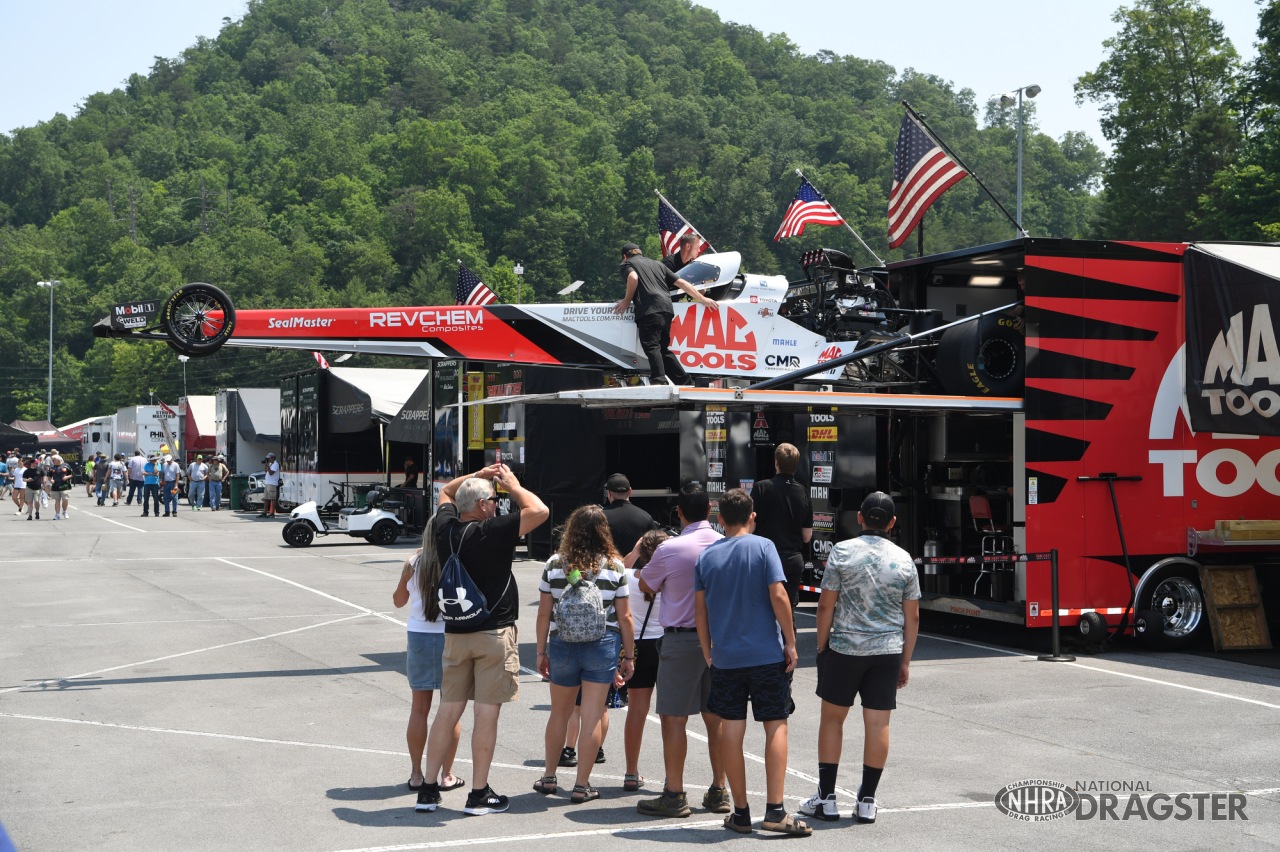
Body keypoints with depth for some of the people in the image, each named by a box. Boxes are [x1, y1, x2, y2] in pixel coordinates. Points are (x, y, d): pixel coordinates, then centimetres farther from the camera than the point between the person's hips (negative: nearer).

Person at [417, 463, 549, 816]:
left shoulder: (445, 529, 2)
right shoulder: (492, 532, -16)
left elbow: (445, 492, 23)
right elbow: (540, 511, -17)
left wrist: (479, 475, 17)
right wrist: (512, 483, -4)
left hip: (455, 633, 6)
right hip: (493, 633, -6)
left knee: (448, 712, 11)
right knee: (486, 714, 1)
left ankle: (429, 790, 14)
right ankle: (479, 794, 5)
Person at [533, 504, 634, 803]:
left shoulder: (554, 564, -1)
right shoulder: (615, 567, -4)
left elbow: (544, 614, 1)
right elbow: (624, 617, -2)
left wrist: (541, 652, 10)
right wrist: (629, 656, 7)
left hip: (562, 645, 2)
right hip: (602, 646, -2)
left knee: (559, 713, 16)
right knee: (591, 717, 3)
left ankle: (549, 777, 26)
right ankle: (582, 785, 6)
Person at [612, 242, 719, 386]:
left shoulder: (627, 264, 16)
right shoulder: (657, 264, 32)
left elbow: (633, 278, -9)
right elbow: (681, 283, 26)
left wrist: (627, 301, 2)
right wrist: (703, 299, 26)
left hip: (649, 309, -6)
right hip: (667, 308, 6)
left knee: (651, 346, -12)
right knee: (663, 348, 15)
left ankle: (659, 380, -28)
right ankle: (684, 381, 10)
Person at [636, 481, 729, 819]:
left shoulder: (669, 549, -13)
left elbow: (646, 586, 4)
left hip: (682, 639, -5)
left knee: (674, 718, 2)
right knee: (715, 717, 12)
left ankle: (674, 795, 4)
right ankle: (719, 791, 18)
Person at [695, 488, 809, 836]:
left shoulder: (707, 556, 5)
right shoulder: (763, 547, -5)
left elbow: (700, 608, 6)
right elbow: (778, 595, -13)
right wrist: (790, 643, -5)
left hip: (725, 658, 3)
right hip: (767, 654, -3)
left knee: (731, 730, 7)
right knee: (776, 726, 3)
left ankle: (741, 812, 11)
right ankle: (775, 810, -3)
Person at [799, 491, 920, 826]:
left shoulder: (842, 552, -5)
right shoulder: (903, 560, 3)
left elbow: (826, 605, -6)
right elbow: (912, 616, 5)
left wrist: (821, 647, 5)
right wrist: (906, 661, 13)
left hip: (844, 648, -2)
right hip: (888, 651, 2)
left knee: (832, 717, 10)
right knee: (878, 724, 5)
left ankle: (826, 798, 11)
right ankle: (867, 802, 8)